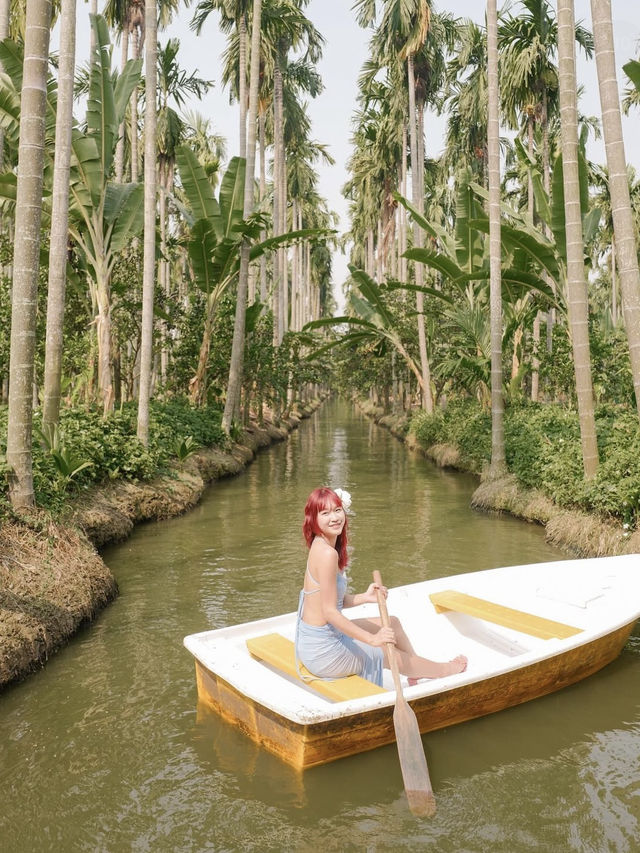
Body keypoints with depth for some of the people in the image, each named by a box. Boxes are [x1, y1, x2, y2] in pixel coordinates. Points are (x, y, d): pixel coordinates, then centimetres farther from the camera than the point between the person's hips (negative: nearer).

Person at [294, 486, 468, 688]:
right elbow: (330, 611, -26)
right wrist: (372, 638, -21)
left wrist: (365, 597, -6)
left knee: (393, 623, 22)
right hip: (324, 651, -9)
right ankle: (445, 670, 41)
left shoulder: (321, 547, 4)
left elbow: (335, 600, 7)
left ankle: (415, 674, 43)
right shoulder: (327, 553, -25)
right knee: (390, 654, 14)